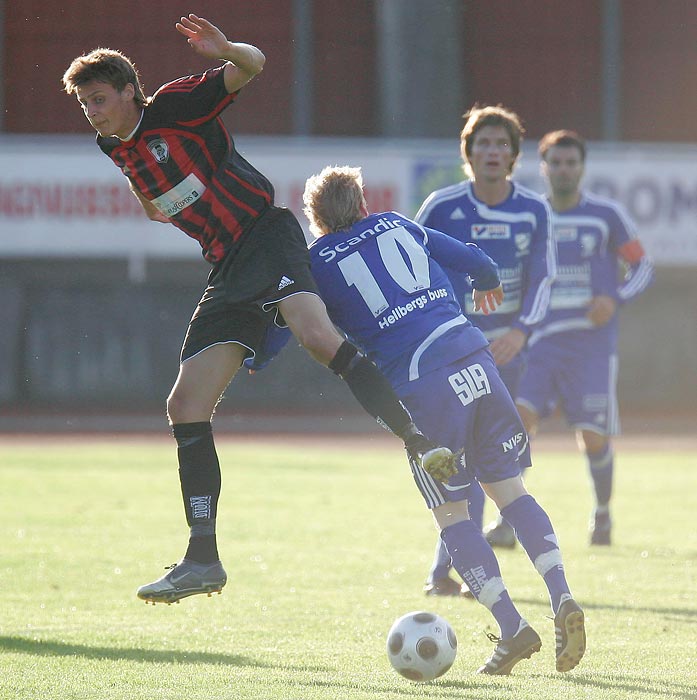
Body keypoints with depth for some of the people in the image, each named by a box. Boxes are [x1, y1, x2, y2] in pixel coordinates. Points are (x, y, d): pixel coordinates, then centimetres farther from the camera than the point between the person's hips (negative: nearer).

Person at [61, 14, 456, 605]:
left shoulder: (173, 107, -3)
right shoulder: (118, 151, 17)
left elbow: (252, 66, -15)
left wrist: (224, 50, -32)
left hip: (266, 238, -8)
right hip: (228, 271, 8)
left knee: (316, 334, -36)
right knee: (185, 407, 0)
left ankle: (420, 444, -39)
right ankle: (203, 560, 5)